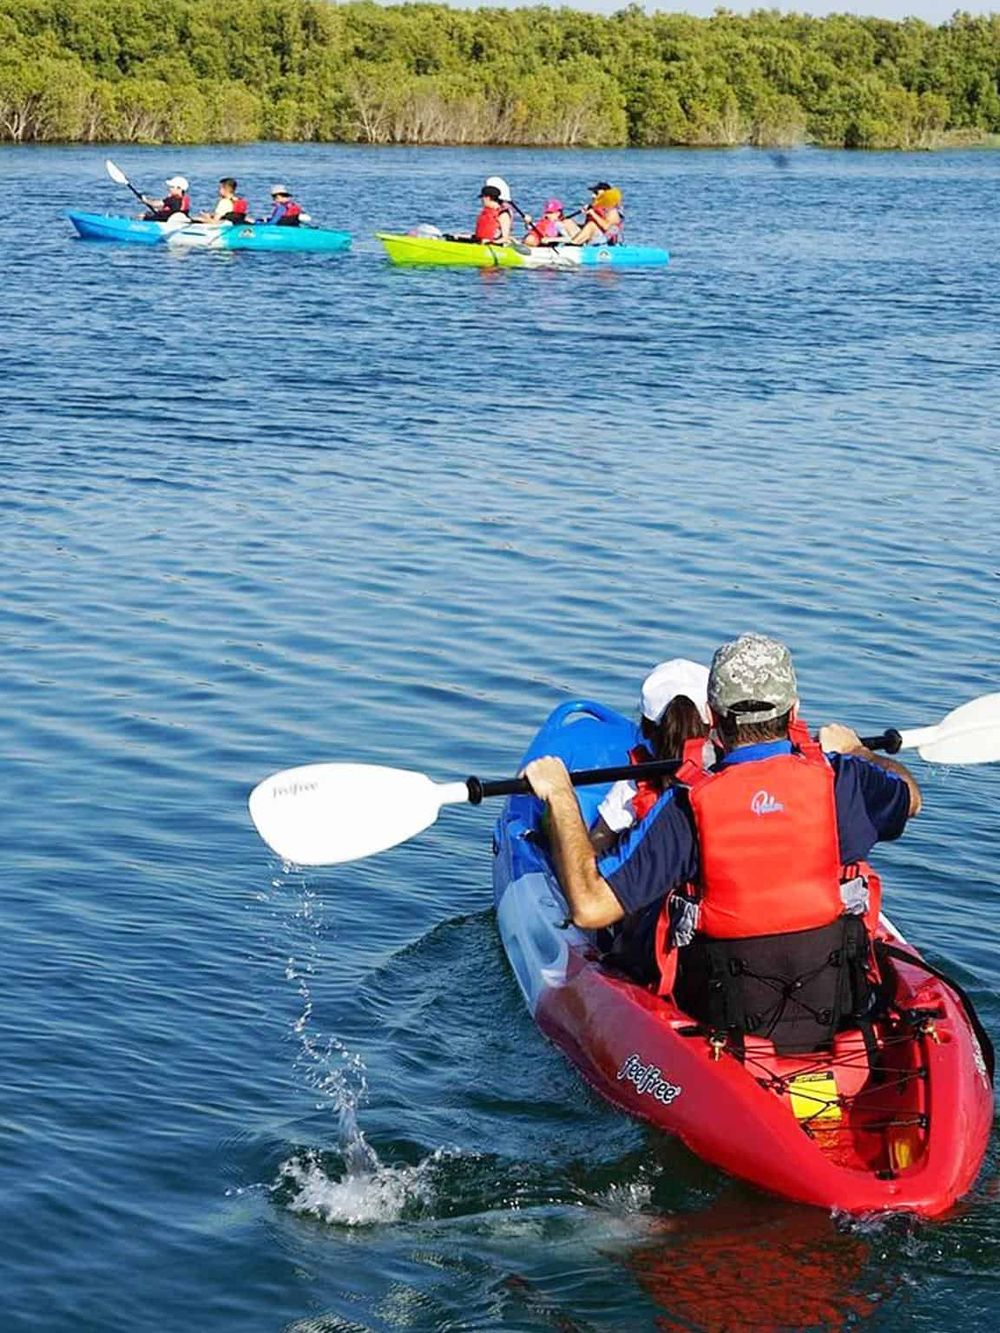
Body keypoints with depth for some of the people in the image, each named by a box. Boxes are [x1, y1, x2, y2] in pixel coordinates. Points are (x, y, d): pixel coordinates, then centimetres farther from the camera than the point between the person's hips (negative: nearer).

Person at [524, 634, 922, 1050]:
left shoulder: (688, 805, -19)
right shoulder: (838, 778, -11)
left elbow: (590, 907, -22)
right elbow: (910, 796, 14)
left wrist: (559, 796, -10)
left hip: (726, 1023, -2)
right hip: (840, 1012, 2)